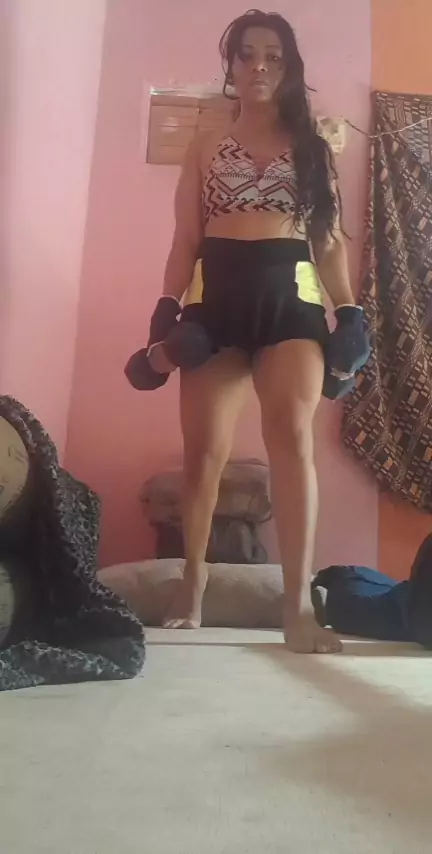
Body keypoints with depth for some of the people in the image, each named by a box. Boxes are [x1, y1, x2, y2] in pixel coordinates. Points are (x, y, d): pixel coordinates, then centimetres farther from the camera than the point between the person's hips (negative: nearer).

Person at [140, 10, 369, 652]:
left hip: (290, 298, 0)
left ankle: (300, 604, -15)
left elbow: (331, 242, 13)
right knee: (204, 449, -3)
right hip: (216, 299, 1)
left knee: (292, 438, -18)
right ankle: (193, 580, 16)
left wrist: (350, 318, 1)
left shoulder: (312, 147, 19)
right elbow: (185, 241, 11)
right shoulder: (206, 148, 18)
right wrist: (165, 315, -2)